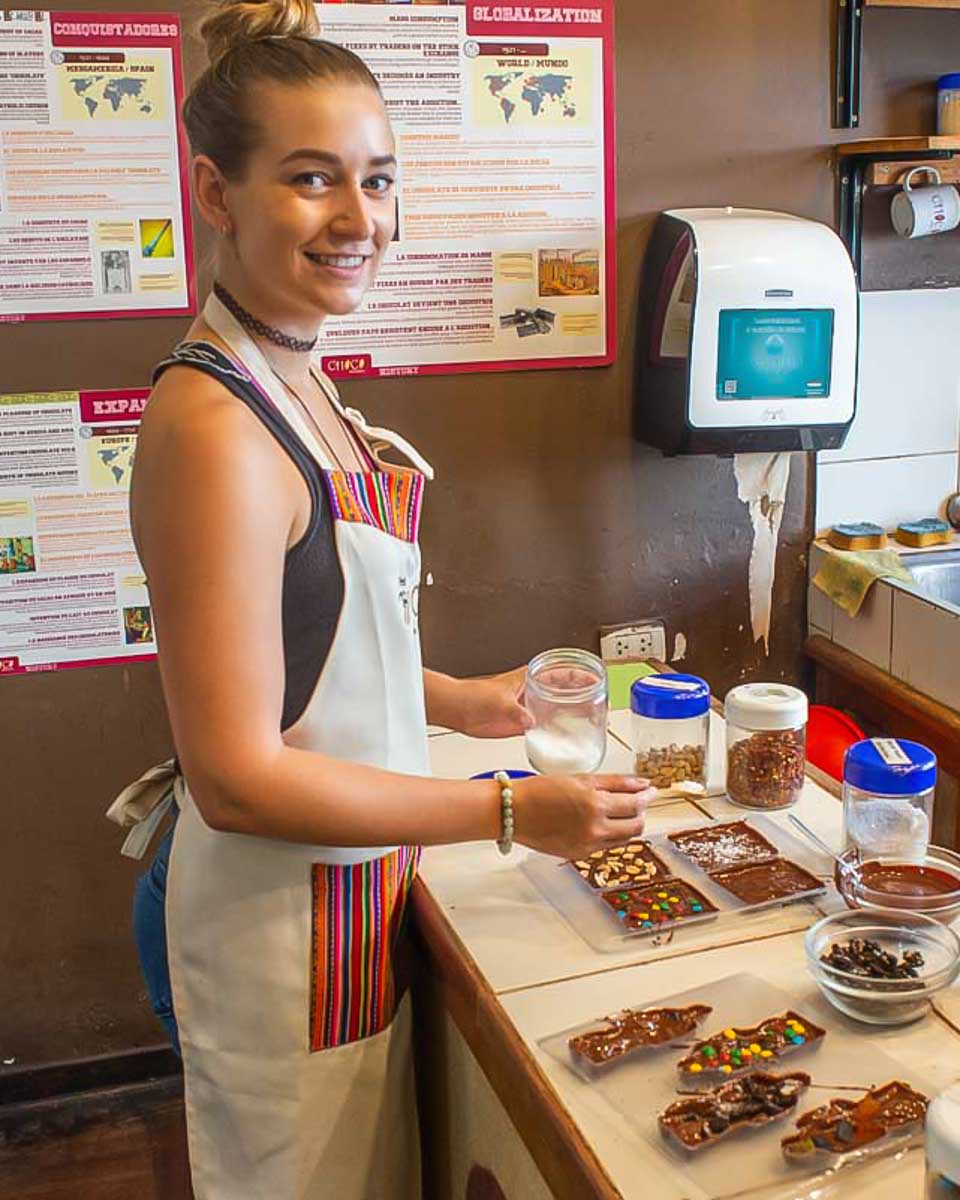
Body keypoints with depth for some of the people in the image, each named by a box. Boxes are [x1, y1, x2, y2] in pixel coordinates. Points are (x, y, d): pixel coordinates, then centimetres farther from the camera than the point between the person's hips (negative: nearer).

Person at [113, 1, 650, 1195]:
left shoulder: (290, 378, 2)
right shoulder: (212, 426, -27)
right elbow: (238, 776, -25)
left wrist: (455, 701, 7)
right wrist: (511, 809, -21)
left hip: (351, 883, 8)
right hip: (282, 909, -8)